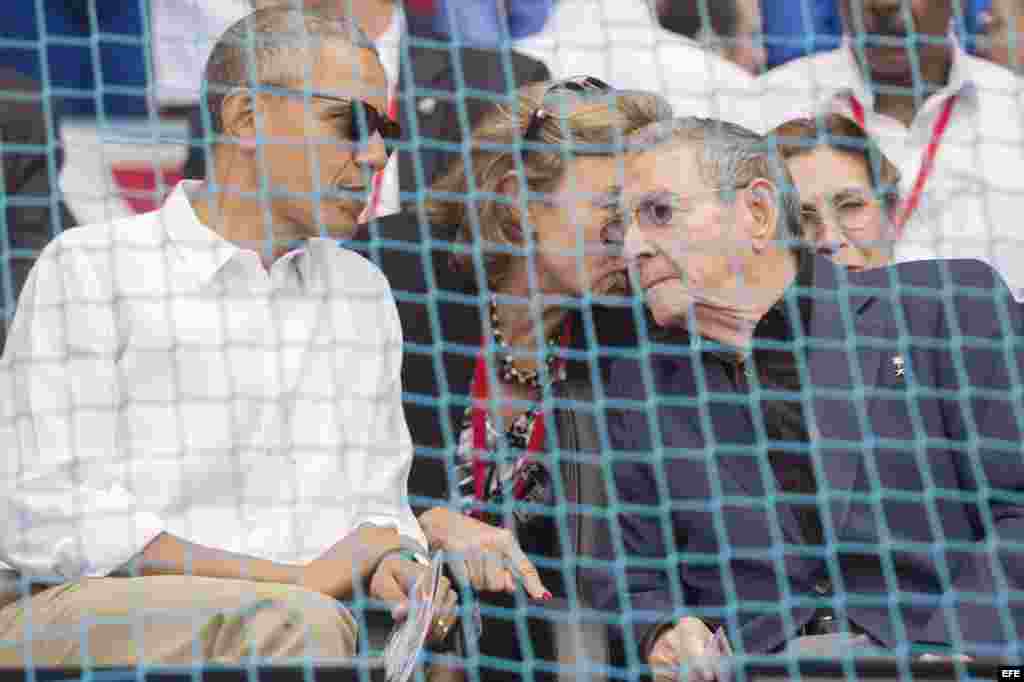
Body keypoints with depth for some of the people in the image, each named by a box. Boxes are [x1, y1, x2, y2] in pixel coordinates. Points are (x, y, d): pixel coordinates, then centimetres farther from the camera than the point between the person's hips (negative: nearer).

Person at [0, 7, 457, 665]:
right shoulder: (90, 269, 1)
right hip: (89, 613, -5)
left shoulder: (362, 290, 20)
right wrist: (292, 579, -13)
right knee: (297, 622, -33)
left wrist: (392, 563, -5)